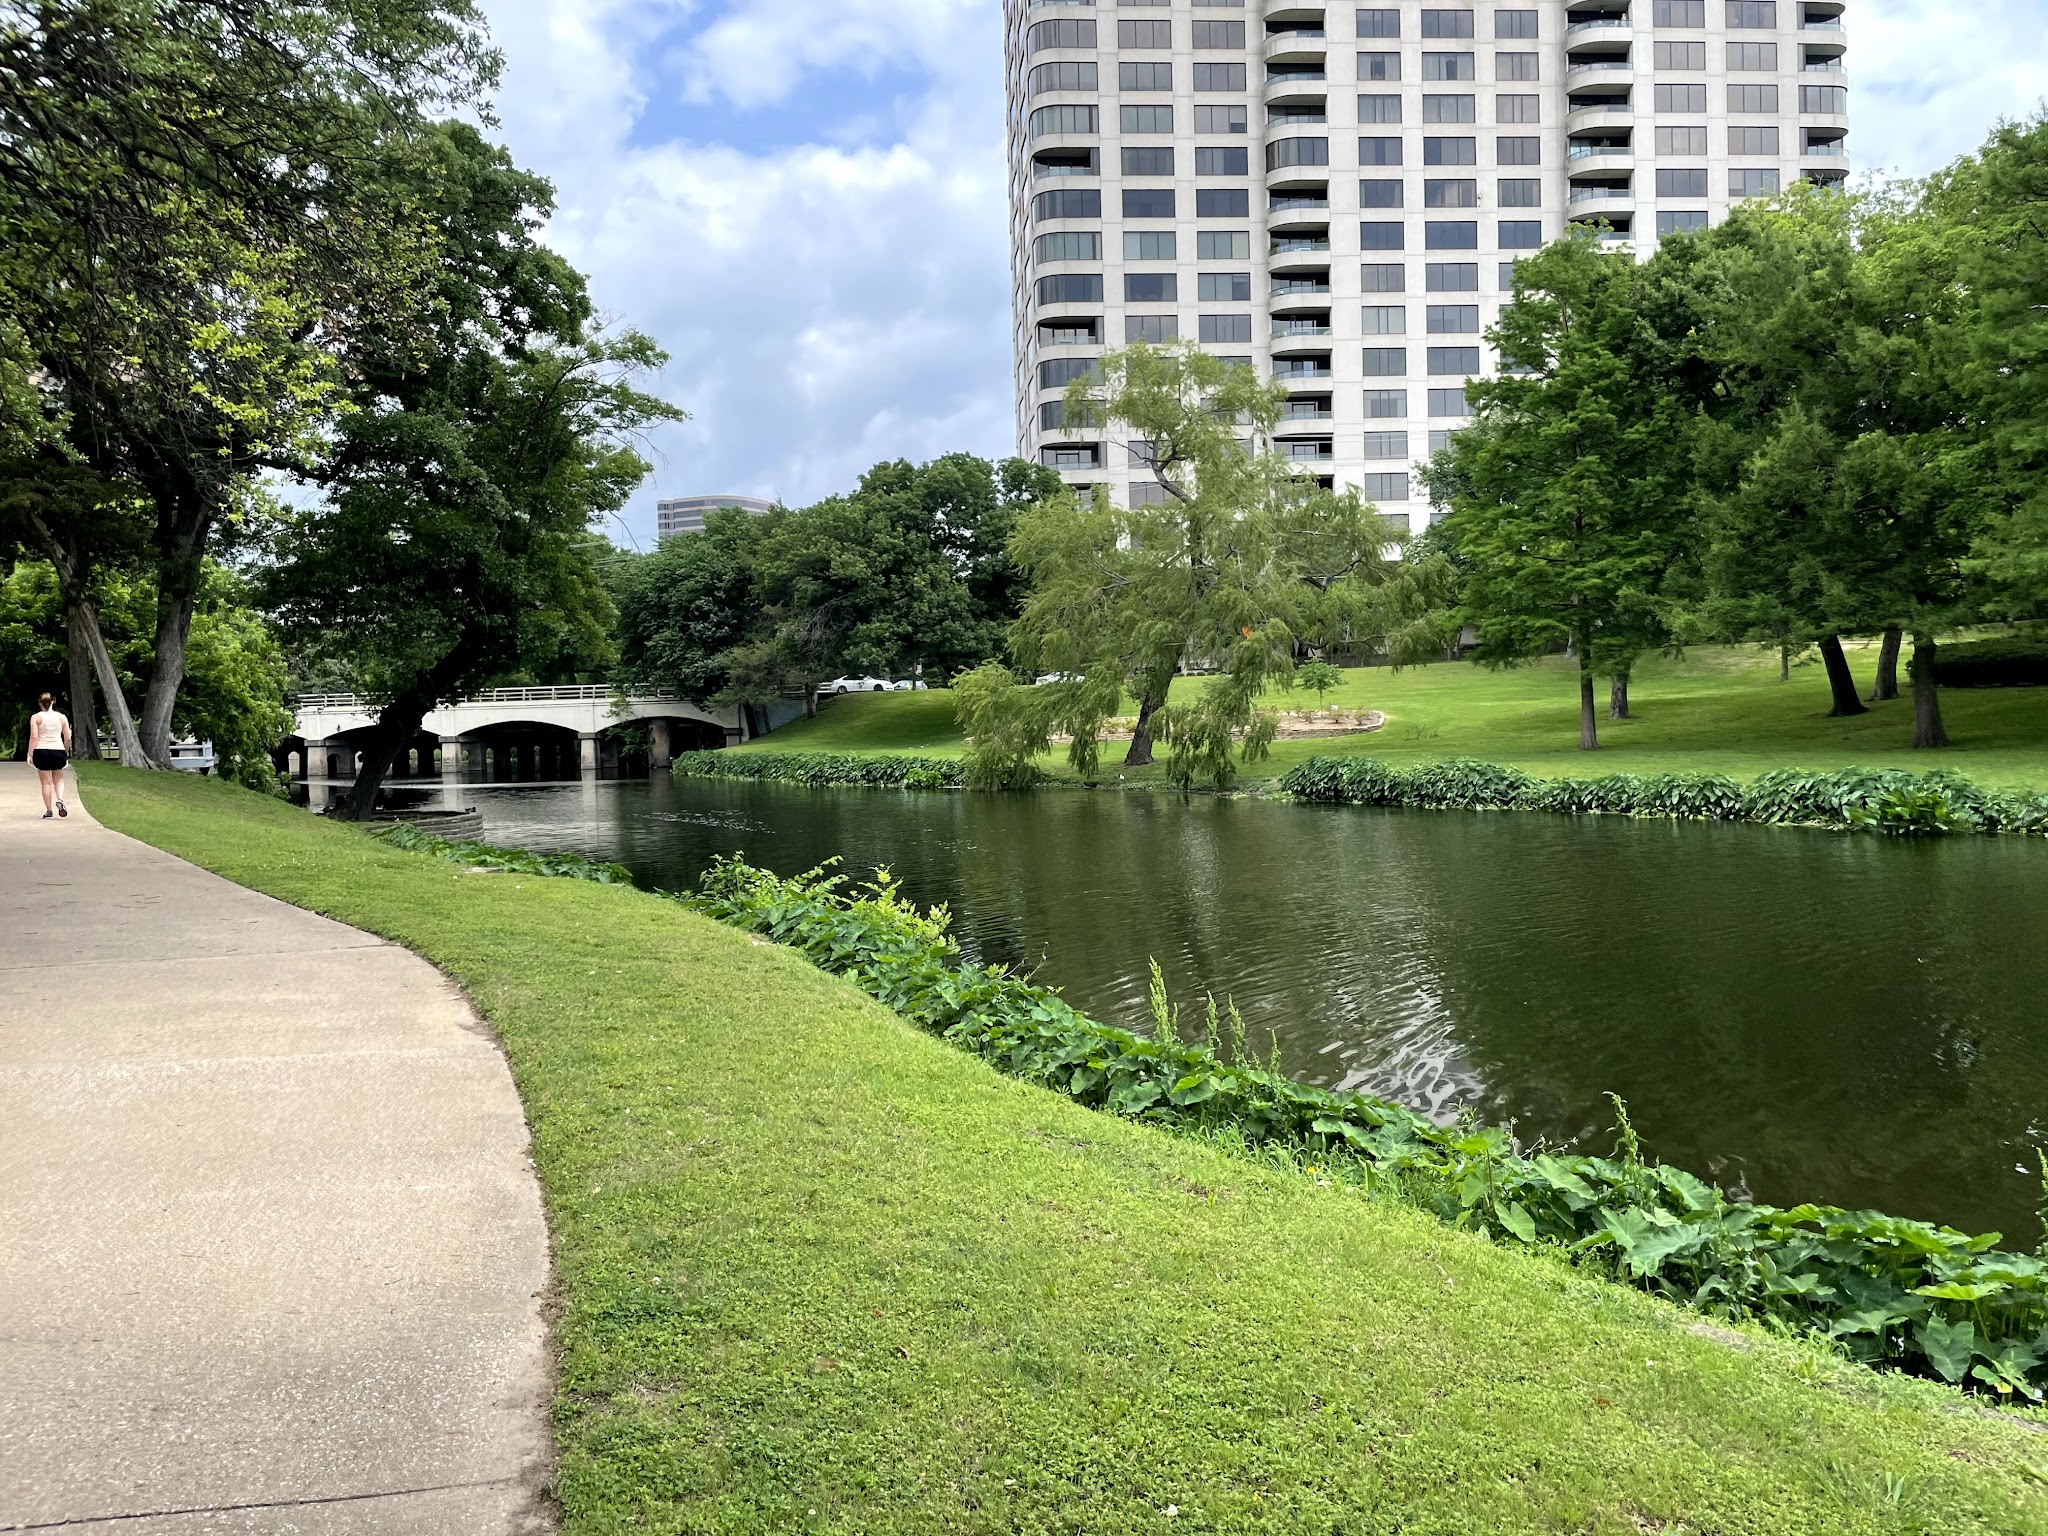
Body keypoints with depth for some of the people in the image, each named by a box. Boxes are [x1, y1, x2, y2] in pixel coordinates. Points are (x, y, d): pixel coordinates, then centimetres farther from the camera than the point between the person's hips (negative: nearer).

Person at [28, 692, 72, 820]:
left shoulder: (36, 717, 0)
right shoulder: (61, 717, 6)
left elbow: (34, 737, -8)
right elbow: (68, 738, 6)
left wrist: (30, 754, -7)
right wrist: (67, 752, 21)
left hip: (41, 751, -1)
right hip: (58, 751, 1)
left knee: (46, 782, 5)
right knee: (58, 780, 17)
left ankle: (48, 811, 6)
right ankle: (60, 800, -10)